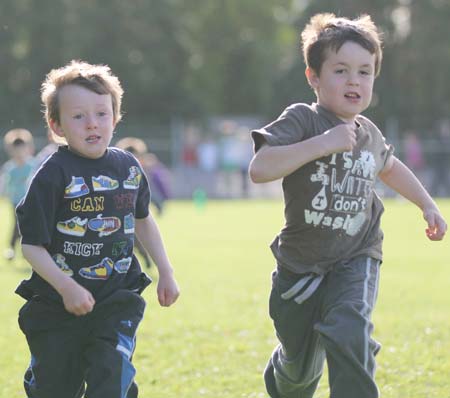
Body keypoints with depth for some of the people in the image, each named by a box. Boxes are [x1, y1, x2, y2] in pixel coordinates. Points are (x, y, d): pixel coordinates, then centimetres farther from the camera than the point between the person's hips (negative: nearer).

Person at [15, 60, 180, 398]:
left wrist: (166, 272, 20)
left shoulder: (128, 167, 3)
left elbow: (142, 219, 22)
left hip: (116, 303, 3)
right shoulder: (53, 176, -14)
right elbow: (32, 245, -14)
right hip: (58, 307, -3)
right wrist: (66, 288, -24)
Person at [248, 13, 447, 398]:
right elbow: (259, 169, -33)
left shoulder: (369, 134, 2)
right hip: (302, 266, -2)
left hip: (354, 261, 2)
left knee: (348, 334, -28)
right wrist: (321, 144, -35)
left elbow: (389, 166, 28)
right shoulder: (302, 120, -16)